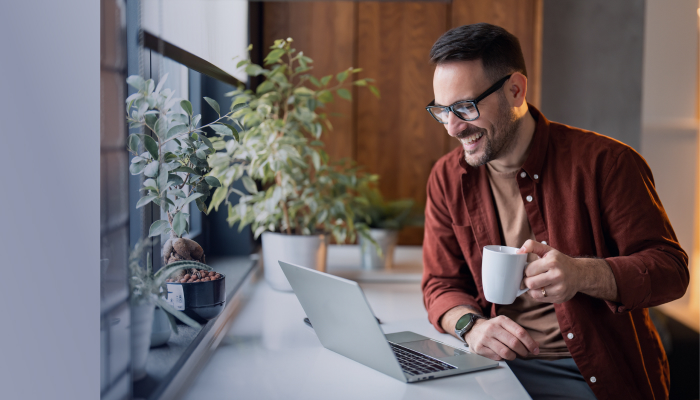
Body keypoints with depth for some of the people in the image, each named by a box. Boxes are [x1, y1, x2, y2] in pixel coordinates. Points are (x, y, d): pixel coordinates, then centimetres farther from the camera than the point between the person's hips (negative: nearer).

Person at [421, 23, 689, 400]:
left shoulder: (604, 161, -7)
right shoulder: (447, 179, 4)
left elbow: (670, 268, -6)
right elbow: (441, 284, 9)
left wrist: (584, 274, -26)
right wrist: (471, 325, -15)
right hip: (502, 362, 2)